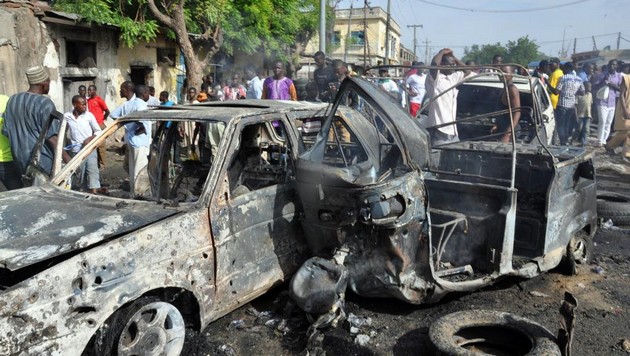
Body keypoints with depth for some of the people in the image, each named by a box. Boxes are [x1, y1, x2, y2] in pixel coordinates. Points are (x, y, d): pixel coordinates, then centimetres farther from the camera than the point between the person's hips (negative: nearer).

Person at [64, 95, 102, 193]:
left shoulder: (89, 115, -5)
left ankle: (94, 191, -19)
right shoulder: (66, 116, -2)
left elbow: (98, 131, 1)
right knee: (80, 171, 8)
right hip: (76, 149, 2)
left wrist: (90, 138, -14)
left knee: (92, 169, -13)